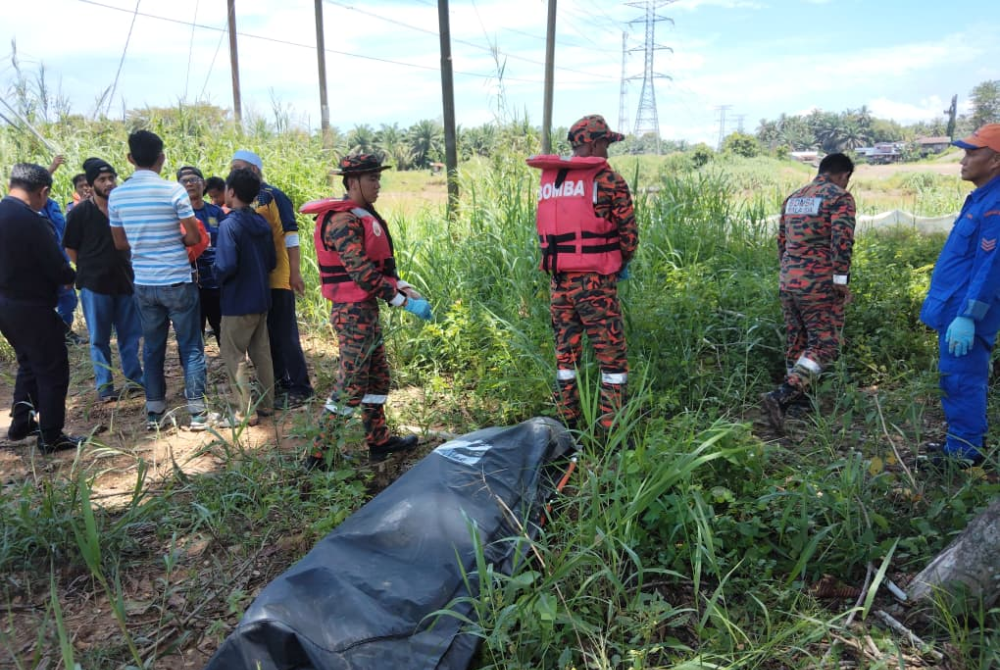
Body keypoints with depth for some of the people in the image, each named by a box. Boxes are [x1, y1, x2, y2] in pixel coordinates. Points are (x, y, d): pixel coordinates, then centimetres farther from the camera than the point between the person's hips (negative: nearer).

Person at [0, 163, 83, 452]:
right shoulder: (31, 221, -21)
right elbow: (58, 269, -19)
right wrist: (72, 277, 3)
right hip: (32, 308, -9)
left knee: (29, 364, 25)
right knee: (52, 371, 3)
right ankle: (50, 437, 10)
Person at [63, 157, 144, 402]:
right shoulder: (80, 212, -7)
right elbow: (71, 248, -1)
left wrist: (126, 269, 8)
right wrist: (90, 271, 0)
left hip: (125, 281, 3)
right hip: (94, 284, -3)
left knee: (130, 334, 11)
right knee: (99, 339, 6)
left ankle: (135, 379, 23)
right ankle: (104, 386, 14)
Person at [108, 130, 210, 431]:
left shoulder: (116, 195, 2)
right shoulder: (173, 191, -12)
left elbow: (120, 243, 9)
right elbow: (194, 237, -8)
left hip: (143, 283, 4)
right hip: (177, 281, -4)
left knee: (152, 347, 14)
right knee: (191, 346, 5)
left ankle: (154, 412, 20)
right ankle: (197, 411, 7)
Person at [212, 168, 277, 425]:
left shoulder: (229, 224, -17)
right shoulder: (262, 223, 6)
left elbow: (227, 265, -24)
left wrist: (218, 278, -5)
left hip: (238, 301, -7)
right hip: (261, 299, 7)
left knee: (233, 355, 2)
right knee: (261, 352, 14)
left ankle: (245, 411, 3)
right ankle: (266, 403, 21)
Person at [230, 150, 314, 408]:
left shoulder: (273, 196, -8)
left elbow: (290, 235, -10)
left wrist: (294, 273, -14)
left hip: (276, 278, -7)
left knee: (284, 333, -3)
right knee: (266, 333, 13)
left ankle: (300, 387, 5)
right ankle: (278, 381, 25)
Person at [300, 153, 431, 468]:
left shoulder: (363, 216, 13)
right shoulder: (343, 221, -18)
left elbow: (381, 264, 17)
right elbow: (363, 274, -25)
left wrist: (405, 288, 3)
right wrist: (405, 302, -23)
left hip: (366, 310, 10)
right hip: (353, 311, -10)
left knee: (378, 377, 17)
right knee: (351, 384, -5)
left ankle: (379, 441, 30)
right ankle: (317, 456, 4)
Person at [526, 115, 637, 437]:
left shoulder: (548, 179, 11)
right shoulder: (608, 180, -6)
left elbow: (546, 230, 12)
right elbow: (628, 232, -5)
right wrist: (620, 263, 12)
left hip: (557, 279, 6)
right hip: (593, 280, -6)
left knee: (565, 352, 16)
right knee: (613, 355, 3)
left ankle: (567, 425, 22)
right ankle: (610, 430, 4)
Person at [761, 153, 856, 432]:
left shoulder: (793, 197, 15)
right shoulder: (840, 198, -6)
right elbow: (842, 241, -18)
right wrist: (841, 280, -15)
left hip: (788, 281, 7)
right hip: (819, 283, -7)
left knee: (796, 340, 17)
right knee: (824, 343, -3)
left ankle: (795, 397, 26)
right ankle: (781, 395, -17)